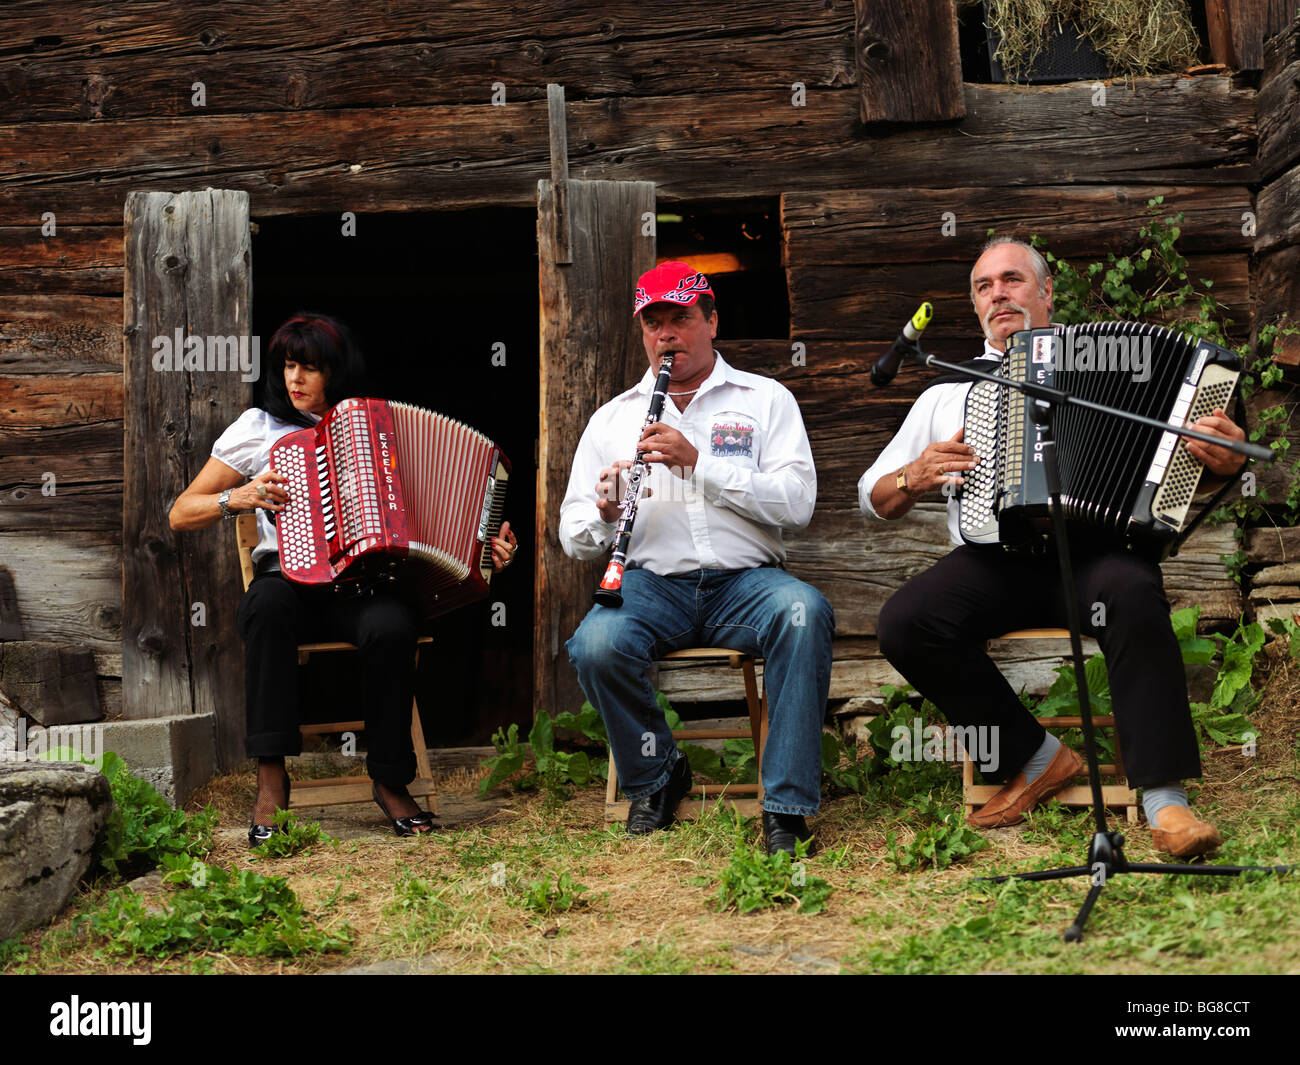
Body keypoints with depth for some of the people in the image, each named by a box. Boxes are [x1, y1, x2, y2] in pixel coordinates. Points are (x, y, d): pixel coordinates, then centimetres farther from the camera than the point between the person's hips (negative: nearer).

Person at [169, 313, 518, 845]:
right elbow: (181, 514, 11)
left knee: (392, 625, -35)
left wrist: (483, 544, -1)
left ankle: (391, 782, -15)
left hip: (362, 588, 1)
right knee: (269, 600, -37)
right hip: (291, 584, 0)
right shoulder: (260, 426, 10)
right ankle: (271, 783, -31)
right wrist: (241, 497, -7)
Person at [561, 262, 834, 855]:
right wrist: (604, 511, -11)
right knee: (595, 645, -31)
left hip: (746, 582, -1)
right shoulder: (612, 418, 19)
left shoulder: (765, 400, 13)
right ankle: (655, 779, -3)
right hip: (652, 584, 1)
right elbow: (574, 540, 14)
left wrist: (698, 462, -13)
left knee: (804, 611, -35)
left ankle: (787, 807, -27)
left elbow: (797, 504, -4)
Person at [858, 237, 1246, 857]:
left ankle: (1164, 803, -32)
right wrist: (912, 479, 0)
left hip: (1091, 546, -2)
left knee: (1132, 596, -36)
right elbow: (872, 497, 23)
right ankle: (1035, 759, -10)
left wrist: (1221, 460, -16)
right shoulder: (947, 394, 24)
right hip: (991, 559, 2)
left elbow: (1172, 449, 8)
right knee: (903, 624, -26)